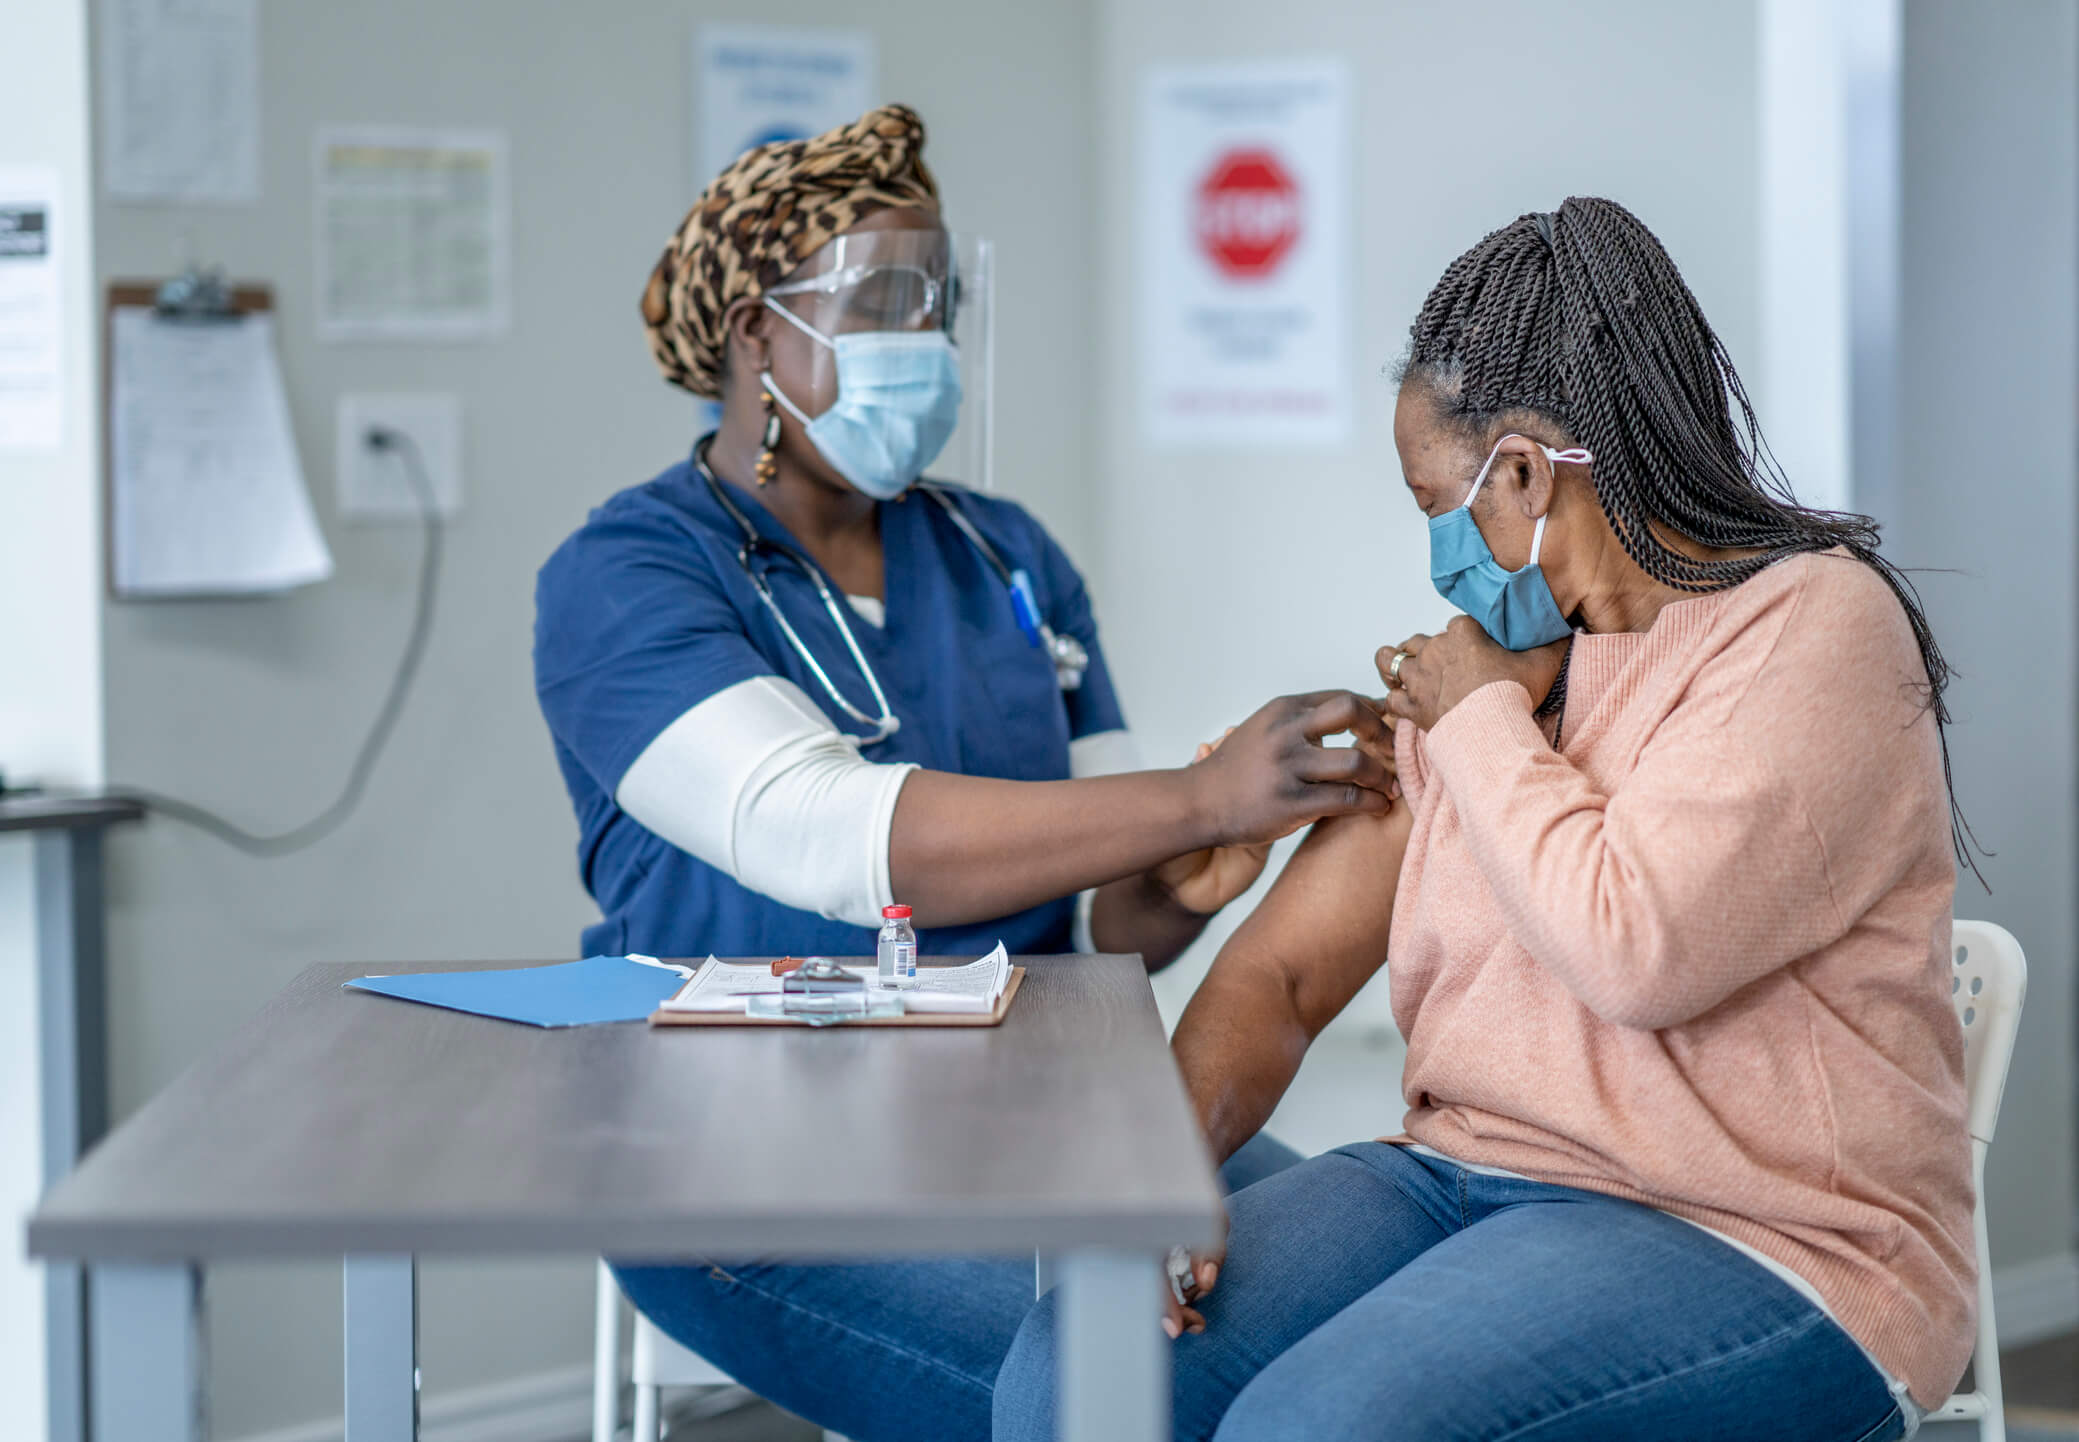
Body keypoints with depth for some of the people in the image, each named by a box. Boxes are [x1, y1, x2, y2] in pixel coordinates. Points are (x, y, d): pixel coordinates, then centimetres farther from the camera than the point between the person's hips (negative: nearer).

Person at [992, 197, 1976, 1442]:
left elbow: (1638, 946, -23)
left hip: (1760, 1247, -6)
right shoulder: (1486, 662, 13)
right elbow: (1282, 966, 9)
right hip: (1460, 1180, 7)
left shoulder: (1815, 625, -8)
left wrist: (1485, 722, -8)